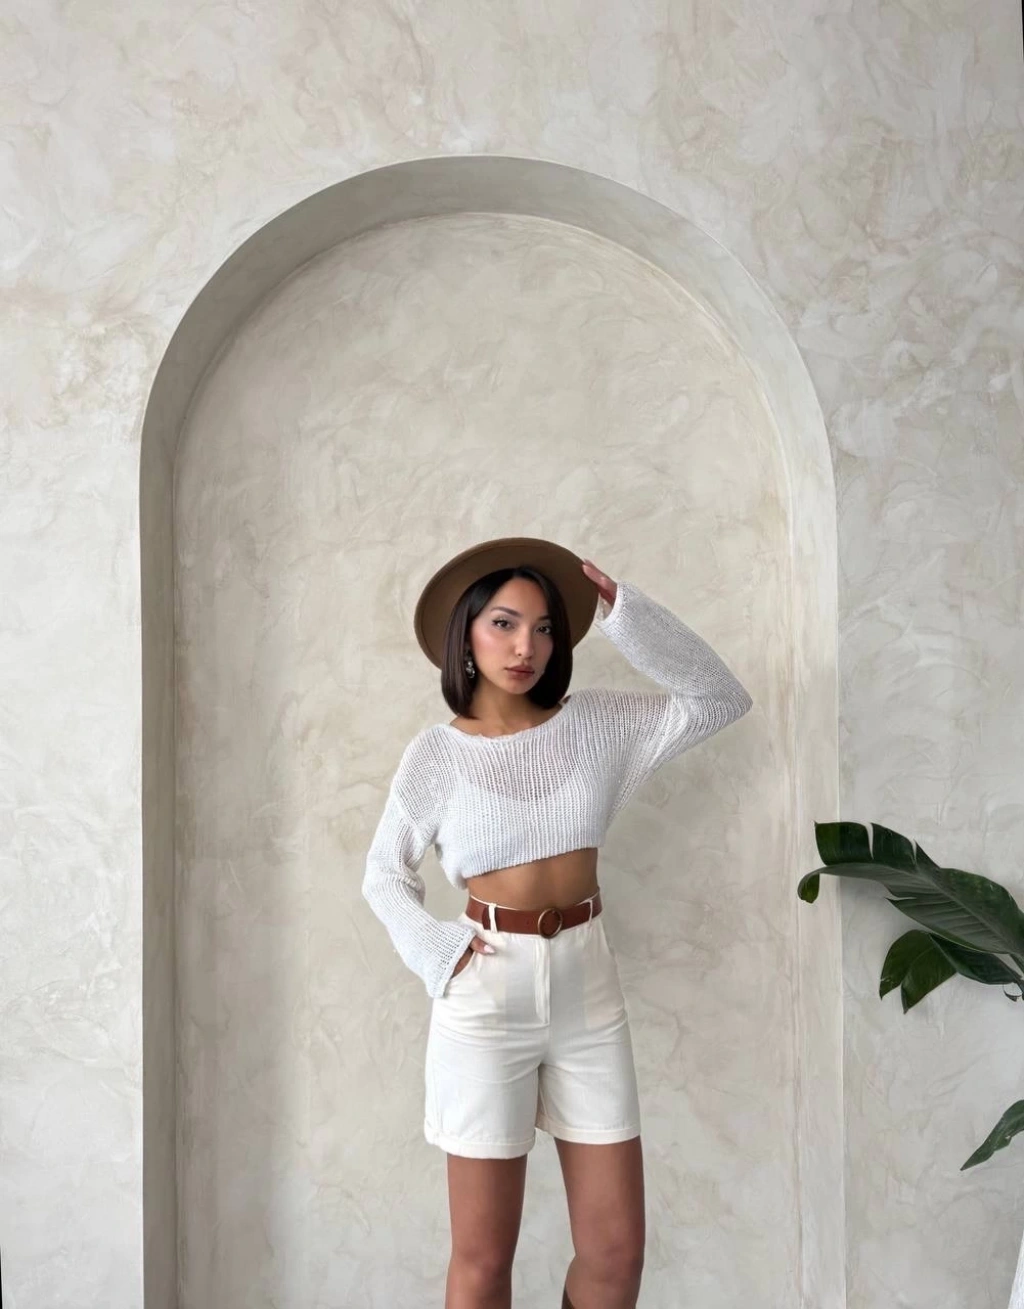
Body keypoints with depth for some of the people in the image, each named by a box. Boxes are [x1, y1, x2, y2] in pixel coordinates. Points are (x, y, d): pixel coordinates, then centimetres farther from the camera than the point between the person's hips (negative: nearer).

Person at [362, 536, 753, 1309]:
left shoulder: (596, 723, 0)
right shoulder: (436, 753, -4)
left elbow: (721, 699, -1)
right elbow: (385, 875, 6)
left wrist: (625, 613, -10)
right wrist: (439, 954, -10)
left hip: (588, 986, 3)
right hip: (487, 994, -2)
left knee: (618, 1247, 9)